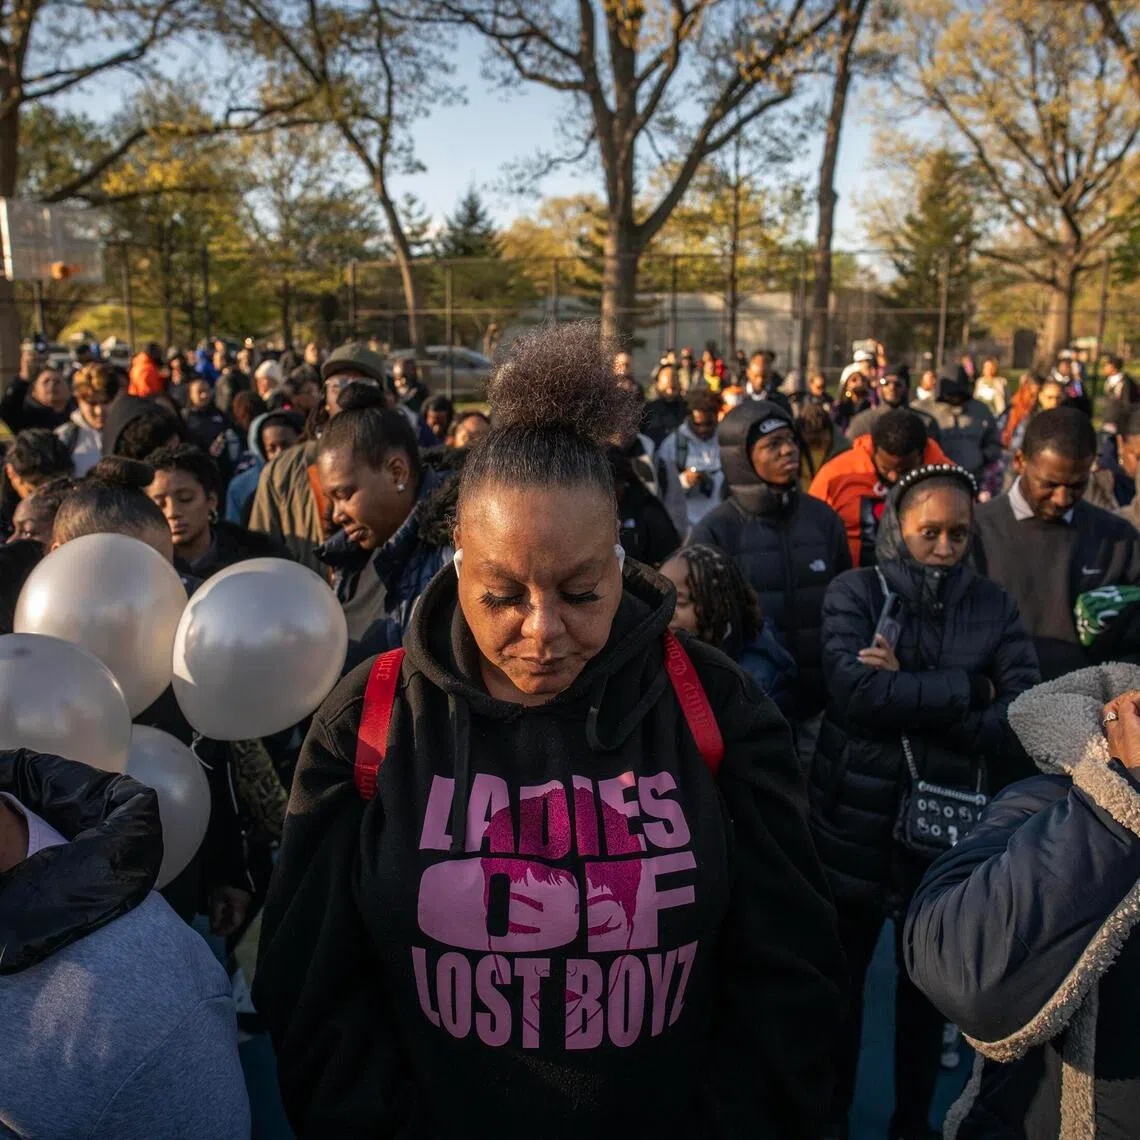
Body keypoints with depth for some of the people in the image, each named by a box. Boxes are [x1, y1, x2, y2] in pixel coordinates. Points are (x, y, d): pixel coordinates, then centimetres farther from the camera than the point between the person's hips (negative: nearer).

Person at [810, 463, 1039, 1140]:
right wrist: (968, 688, -20)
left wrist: (904, 694, -20)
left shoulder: (994, 606, -1)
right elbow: (855, 692, -23)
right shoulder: (856, 593, -7)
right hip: (857, 821, -1)